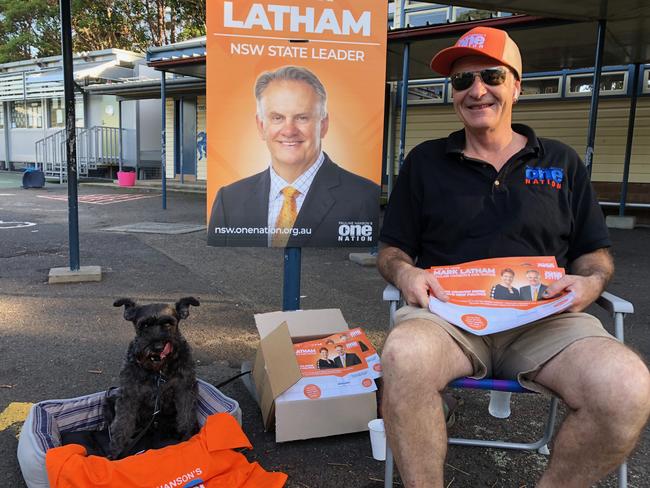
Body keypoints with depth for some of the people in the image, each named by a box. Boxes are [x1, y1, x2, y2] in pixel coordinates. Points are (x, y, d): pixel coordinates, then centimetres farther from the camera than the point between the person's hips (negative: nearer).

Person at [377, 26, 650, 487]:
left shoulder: (562, 162, 15)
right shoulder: (425, 161, 12)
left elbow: (595, 253, 18)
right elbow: (391, 250, 13)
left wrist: (590, 281, -4)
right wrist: (405, 273, -10)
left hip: (545, 317, 2)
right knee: (405, 359, -36)